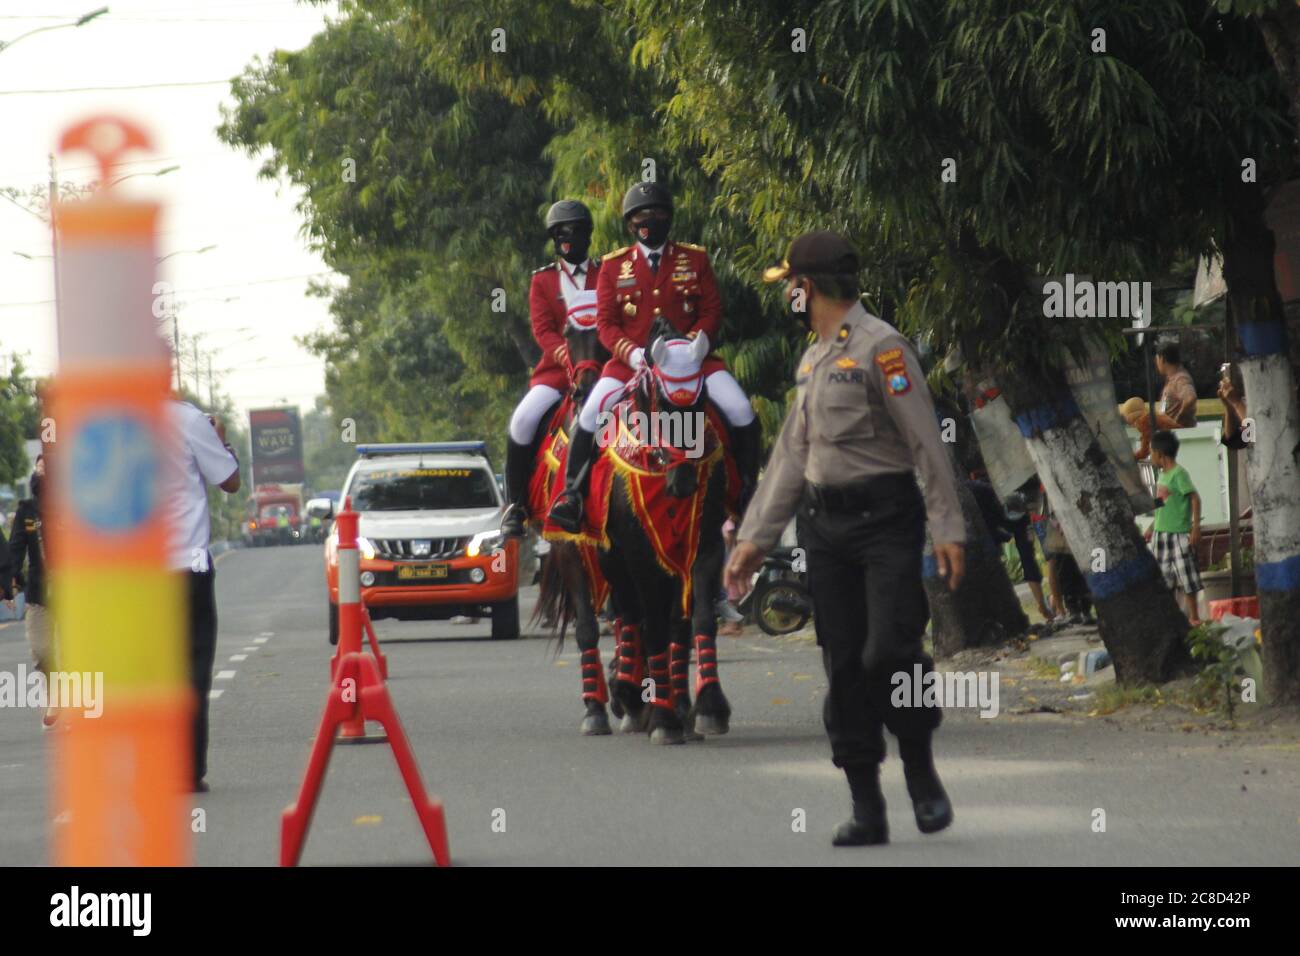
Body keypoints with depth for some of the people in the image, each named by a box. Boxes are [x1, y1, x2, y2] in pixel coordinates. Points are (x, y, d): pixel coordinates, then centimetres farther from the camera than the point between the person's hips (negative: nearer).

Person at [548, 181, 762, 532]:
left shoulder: (695, 259, 9)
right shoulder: (614, 266, 8)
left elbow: (712, 313, 5)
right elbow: (605, 323, 3)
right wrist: (634, 354, -15)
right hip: (631, 360, 0)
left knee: (742, 413, -18)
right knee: (590, 415, -23)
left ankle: (747, 493, -3)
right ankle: (571, 493, -11)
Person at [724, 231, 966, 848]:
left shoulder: (881, 348, -8)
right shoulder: (813, 360, 17)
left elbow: (926, 442, -12)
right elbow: (790, 456, 22)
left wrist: (948, 529, -17)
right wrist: (754, 539, 19)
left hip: (885, 519, -7)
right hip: (825, 524, 7)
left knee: (890, 652, -17)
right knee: (844, 666, 2)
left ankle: (921, 776, 4)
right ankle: (866, 808, 4)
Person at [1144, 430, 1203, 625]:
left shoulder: (1179, 474, -12)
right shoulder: (1163, 475, 13)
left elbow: (1195, 499, -16)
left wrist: (1196, 527, -21)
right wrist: (1152, 527, 25)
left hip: (1179, 534, -9)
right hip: (1161, 534, 9)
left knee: (1186, 576, -3)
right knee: (1163, 576, 9)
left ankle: (1193, 617, 3)